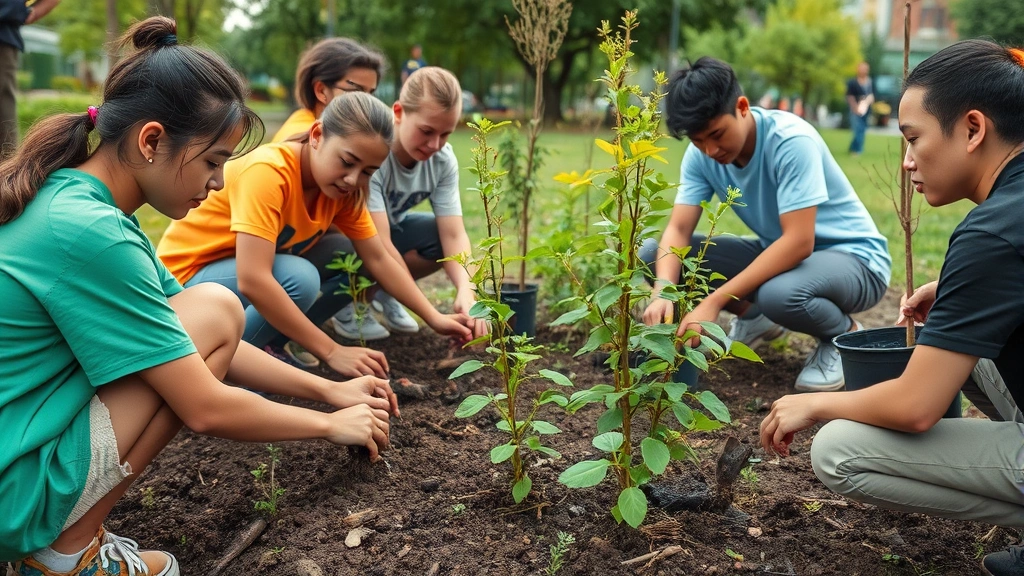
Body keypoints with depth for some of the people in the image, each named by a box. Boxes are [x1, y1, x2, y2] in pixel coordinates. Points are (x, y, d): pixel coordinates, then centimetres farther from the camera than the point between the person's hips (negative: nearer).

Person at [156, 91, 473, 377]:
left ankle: (267, 343, 2)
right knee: (299, 277, -33)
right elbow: (252, 280, -39)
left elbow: (378, 258, -4)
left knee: (350, 258, -7)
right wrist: (332, 351, -37)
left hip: (251, 275, 8)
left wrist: (434, 317, -15)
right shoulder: (267, 172, -31)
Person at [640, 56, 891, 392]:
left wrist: (714, 301, -38)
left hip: (852, 258, -6)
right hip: (777, 252, 6)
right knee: (653, 254, -11)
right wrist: (662, 291, -36)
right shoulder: (701, 154, -9)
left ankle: (844, 334, -6)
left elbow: (799, 242, -33)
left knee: (779, 294, -42)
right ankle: (756, 318, 8)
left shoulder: (791, 141, -27)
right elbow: (678, 229, -14)